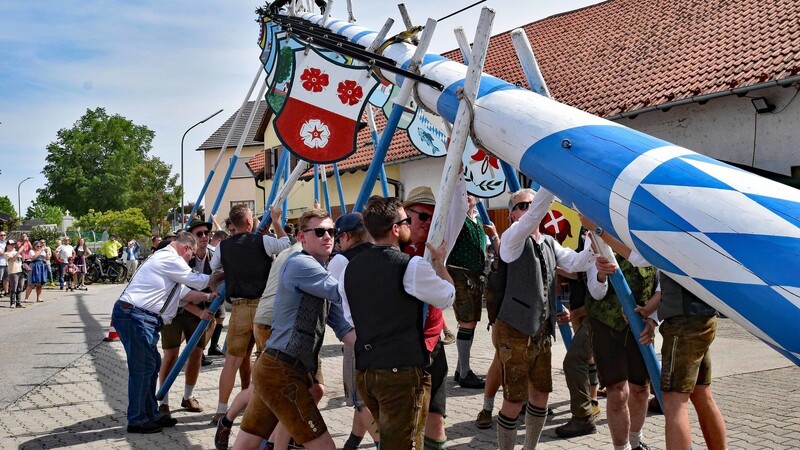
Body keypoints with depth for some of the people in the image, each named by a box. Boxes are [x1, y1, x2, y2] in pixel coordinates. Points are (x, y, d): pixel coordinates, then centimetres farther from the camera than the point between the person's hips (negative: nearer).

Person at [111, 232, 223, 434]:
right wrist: (221, 275, 9)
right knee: (143, 368, -4)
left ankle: (151, 414, 23)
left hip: (139, 318, 11)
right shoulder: (170, 259, -11)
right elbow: (198, 281, -5)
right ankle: (137, 420, 5)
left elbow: (184, 292, 26)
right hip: (134, 317, -11)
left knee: (152, 364, 15)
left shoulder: (165, 259, 22)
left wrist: (208, 297, 23)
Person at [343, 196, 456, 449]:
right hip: (403, 371, -6)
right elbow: (448, 297, 1)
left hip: (363, 370, 7)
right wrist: (439, 262, 14)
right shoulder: (412, 266, -13)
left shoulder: (351, 268, 6)